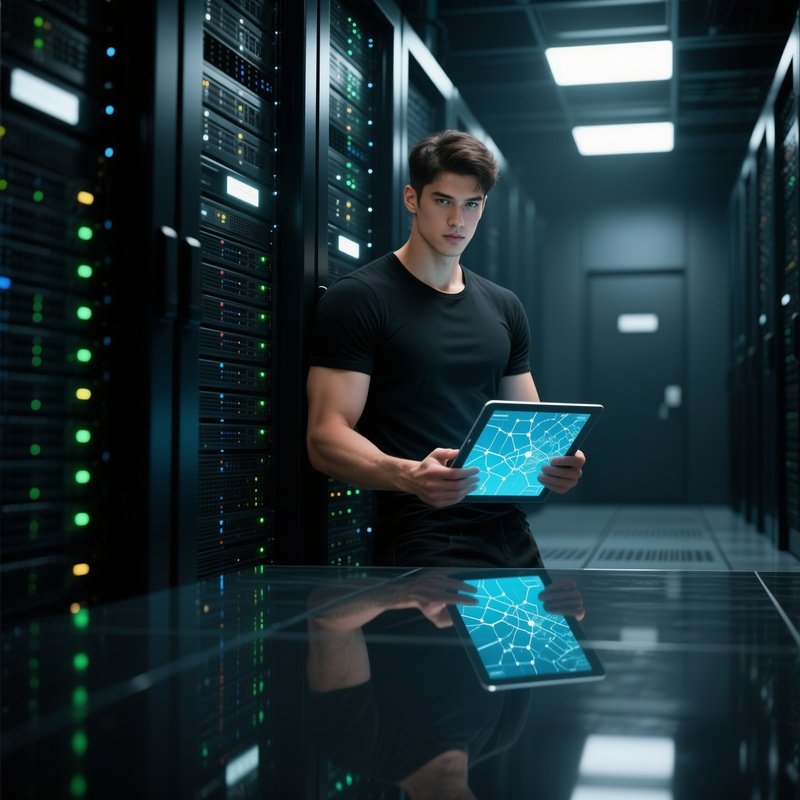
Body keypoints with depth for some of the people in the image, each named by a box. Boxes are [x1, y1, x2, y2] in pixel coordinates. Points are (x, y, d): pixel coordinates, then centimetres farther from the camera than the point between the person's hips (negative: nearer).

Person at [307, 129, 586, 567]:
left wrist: (553, 460, -6)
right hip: (423, 543, -6)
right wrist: (409, 475, -31)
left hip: (510, 535, 6)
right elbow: (326, 437, -13)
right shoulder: (358, 298, -5)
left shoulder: (504, 307, 15)